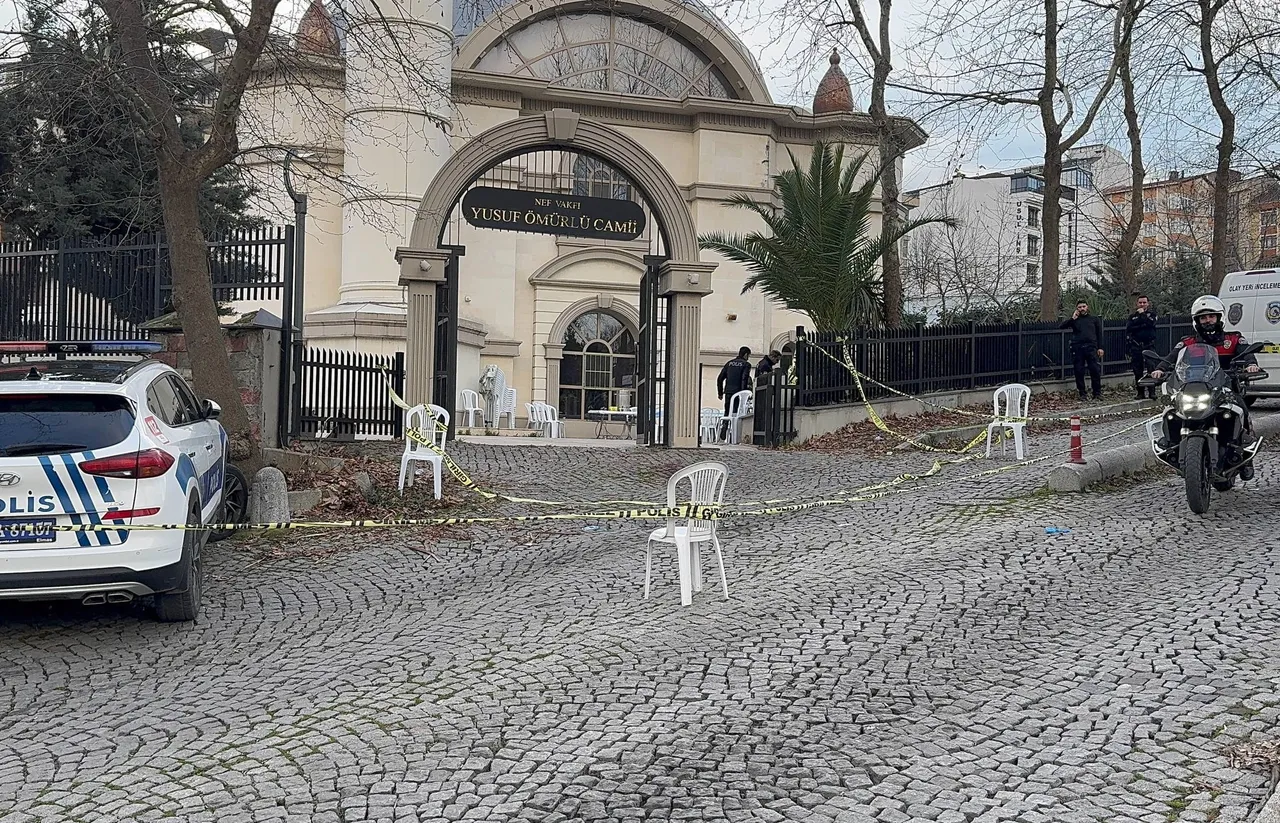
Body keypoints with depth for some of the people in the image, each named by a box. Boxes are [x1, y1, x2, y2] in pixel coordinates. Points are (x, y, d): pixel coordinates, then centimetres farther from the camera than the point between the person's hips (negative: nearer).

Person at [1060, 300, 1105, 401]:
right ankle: (1082, 393, 8)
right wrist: (1072, 319, -5)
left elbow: (1099, 334, 14)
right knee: (1079, 371, 0)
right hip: (1077, 348, 1)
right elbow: (1061, 326, 3)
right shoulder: (1074, 320, 15)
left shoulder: (1094, 319, 16)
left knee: (1095, 370, -7)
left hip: (1091, 347, -1)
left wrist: (1100, 348, 4)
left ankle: (1097, 393, 1)